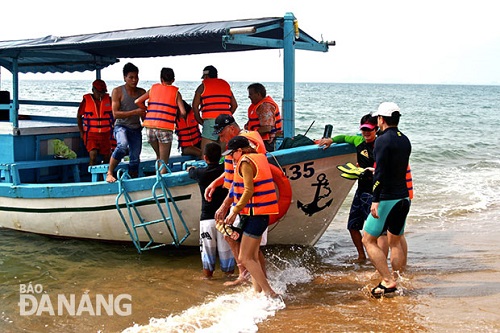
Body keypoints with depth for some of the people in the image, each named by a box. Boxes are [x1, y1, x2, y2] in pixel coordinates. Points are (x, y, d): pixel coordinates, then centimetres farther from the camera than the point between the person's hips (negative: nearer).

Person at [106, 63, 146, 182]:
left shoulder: (141, 92, 9)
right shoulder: (117, 91, -6)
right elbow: (115, 114, -12)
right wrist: (135, 112, -17)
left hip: (136, 129, 5)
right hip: (121, 126, -5)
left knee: (135, 159, 4)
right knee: (122, 146, -34)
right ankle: (109, 173, -20)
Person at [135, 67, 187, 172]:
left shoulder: (153, 89, 12)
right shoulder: (176, 92, 5)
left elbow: (137, 102, 4)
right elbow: (183, 113, -5)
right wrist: (176, 116, 16)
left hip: (150, 126, 3)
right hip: (165, 128, -3)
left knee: (159, 156, 22)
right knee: (164, 160, 4)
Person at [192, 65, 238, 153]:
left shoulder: (203, 86, 7)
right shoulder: (226, 85, 20)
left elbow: (195, 106, 2)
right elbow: (234, 105, 18)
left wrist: (200, 121, 12)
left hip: (210, 120, -5)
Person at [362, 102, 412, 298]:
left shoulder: (383, 140, -13)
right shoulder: (405, 140, 11)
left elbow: (381, 172, -21)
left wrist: (375, 200, -23)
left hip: (387, 198, -8)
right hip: (404, 197, 8)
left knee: (368, 240, 0)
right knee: (395, 242, 17)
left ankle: (388, 281, -6)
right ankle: (396, 284, 19)